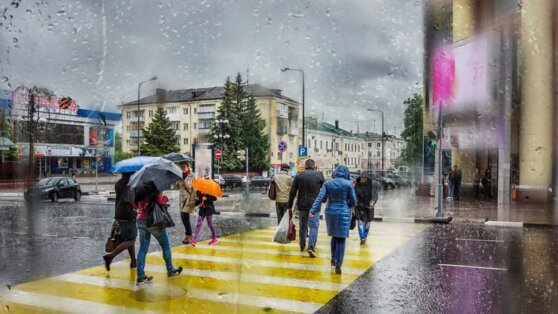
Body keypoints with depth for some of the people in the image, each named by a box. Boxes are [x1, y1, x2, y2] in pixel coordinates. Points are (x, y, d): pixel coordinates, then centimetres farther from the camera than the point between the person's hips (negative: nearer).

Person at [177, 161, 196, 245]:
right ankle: (188, 235, 19)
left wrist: (192, 200, -15)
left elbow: (194, 189, -11)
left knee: (185, 217, -11)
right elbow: (179, 187, 14)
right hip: (182, 199, 6)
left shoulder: (192, 176, -8)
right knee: (183, 217, 7)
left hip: (189, 199, -6)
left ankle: (189, 236, -3)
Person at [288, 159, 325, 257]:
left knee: (302, 225, 16)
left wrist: (290, 206, 5)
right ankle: (311, 248, -11)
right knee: (314, 226, 1)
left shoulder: (299, 175, 2)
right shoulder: (319, 175, -2)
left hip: (302, 205, 3)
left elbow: (292, 193, 1)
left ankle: (302, 246, 29)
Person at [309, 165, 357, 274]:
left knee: (334, 236, 19)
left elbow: (320, 198, -9)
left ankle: (333, 260, 24)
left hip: (330, 212, 3)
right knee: (341, 239, 1)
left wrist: (313, 210, -12)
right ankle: (338, 264, -4)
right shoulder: (349, 184, -5)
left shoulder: (328, 183, 1)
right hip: (343, 213, -3)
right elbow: (353, 202, -2)